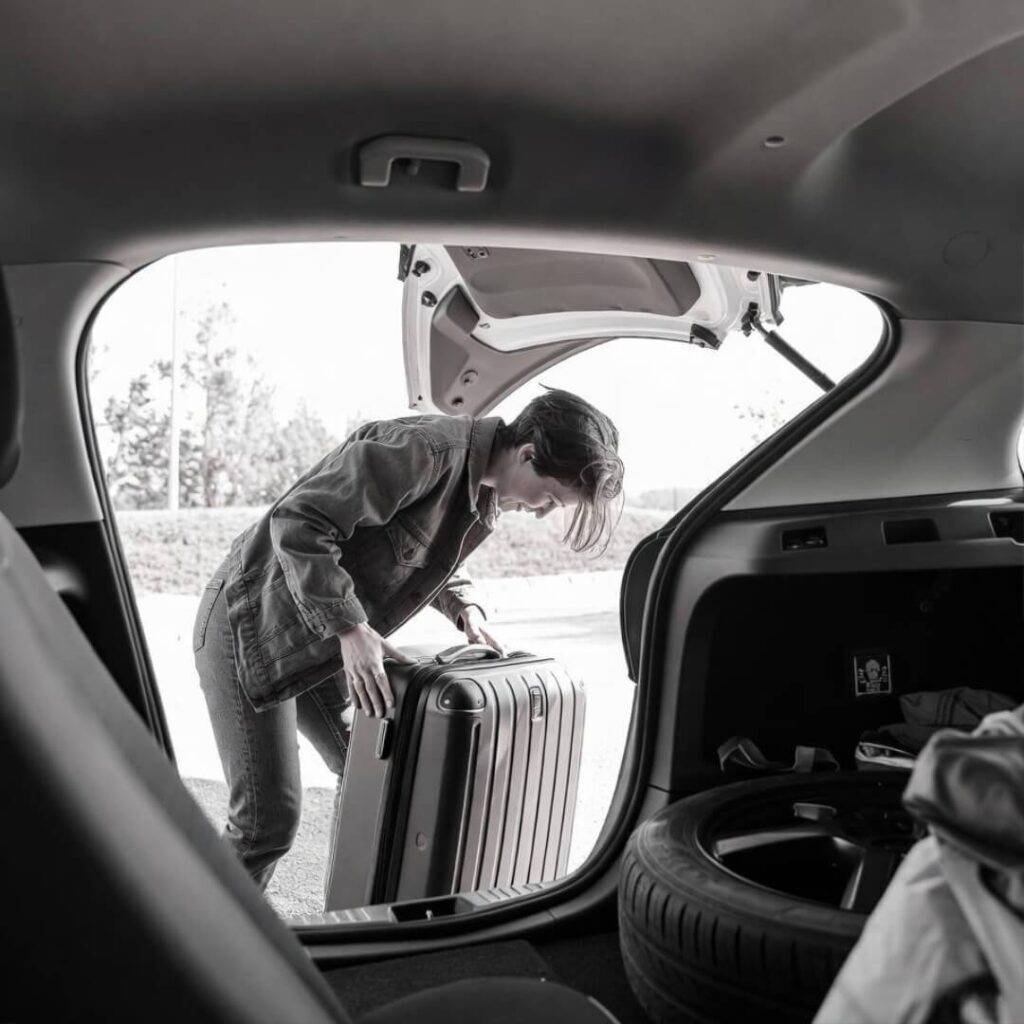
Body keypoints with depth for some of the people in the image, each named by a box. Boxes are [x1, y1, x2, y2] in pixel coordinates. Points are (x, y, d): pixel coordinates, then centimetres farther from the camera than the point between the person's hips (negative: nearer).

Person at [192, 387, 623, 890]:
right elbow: (298, 520, -30)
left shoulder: (486, 491, 1)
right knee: (270, 817, -8)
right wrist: (349, 627, -33)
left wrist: (465, 606, 0)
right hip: (251, 624, -8)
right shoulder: (424, 450, -29)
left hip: (327, 642, 9)